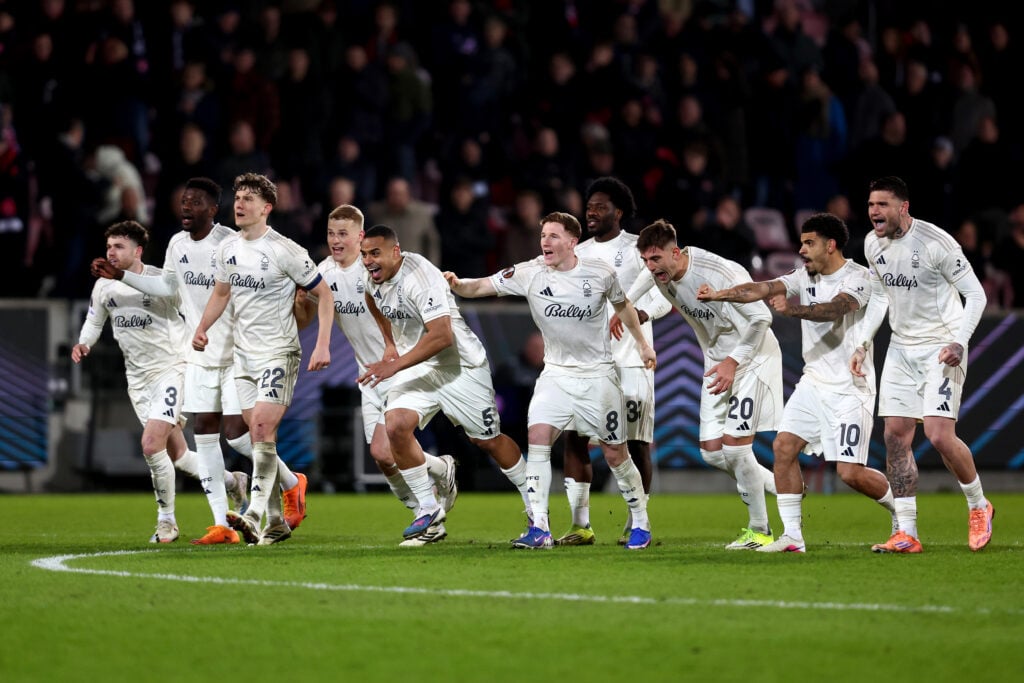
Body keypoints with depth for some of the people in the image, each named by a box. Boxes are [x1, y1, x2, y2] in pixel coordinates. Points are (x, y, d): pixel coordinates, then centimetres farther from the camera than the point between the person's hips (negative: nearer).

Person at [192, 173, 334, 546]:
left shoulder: (285, 251, -13)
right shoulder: (227, 247, 7)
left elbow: (324, 294, -8)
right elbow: (221, 293, 23)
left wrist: (323, 345, -16)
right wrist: (202, 328, 7)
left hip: (278, 353, -7)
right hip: (244, 354, 7)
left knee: (262, 430, -18)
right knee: (258, 435, 6)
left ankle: (253, 517, -24)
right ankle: (276, 521, 13)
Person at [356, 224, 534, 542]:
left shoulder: (420, 278, -28)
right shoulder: (374, 278, -3)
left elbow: (442, 336, -34)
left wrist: (394, 366, -33)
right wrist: (389, 344, 17)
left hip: (460, 365, -7)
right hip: (419, 368, 7)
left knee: (488, 441, 5)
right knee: (396, 426, -16)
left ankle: (537, 510, 24)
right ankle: (429, 510, -5)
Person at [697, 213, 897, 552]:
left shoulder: (857, 277, -14)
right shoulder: (805, 276, 7)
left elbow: (835, 309, -32)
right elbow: (765, 289, -4)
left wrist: (793, 310, -47)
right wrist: (721, 294, -17)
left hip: (850, 388, -7)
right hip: (814, 382, 7)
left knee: (850, 472, -10)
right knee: (783, 446, -7)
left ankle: (901, 509, 18)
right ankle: (792, 536, -1)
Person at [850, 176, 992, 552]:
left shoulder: (936, 242, -18)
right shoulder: (873, 244, 3)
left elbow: (976, 294, -13)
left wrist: (959, 342, -24)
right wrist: (864, 344, 10)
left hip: (941, 348, -7)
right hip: (901, 348, 7)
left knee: (939, 434, -16)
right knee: (895, 436, -1)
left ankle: (978, 506, 10)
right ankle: (906, 533, 3)